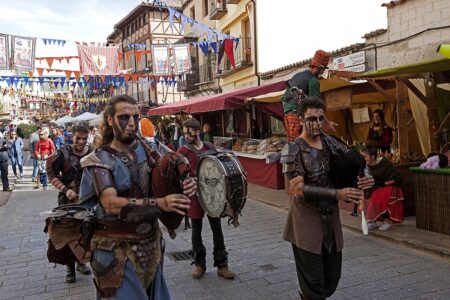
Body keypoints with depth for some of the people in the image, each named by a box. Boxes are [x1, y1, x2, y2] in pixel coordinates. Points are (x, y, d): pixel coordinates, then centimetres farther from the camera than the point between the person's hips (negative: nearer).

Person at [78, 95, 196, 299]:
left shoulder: (147, 149, 0)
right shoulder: (99, 160, -10)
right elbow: (111, 204, -24)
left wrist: (186, 184, -22)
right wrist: (160, 203, -37)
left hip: (151, 242, 4)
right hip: (117, 248, -4)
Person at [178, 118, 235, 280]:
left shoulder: (209, 147, 4)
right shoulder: (183, 151, -5)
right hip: (194, 195, -3)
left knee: (217, 228, 7)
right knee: (196, 229, 9)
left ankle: (221, 265, 18)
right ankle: (199, 264, 24)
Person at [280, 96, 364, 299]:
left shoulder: (330, 142, 3)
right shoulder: (293, 150, -15)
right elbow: (298, 189, -22)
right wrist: (337, 194, -29)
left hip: (331, 217, 6)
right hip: (307, 222, -6)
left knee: (332, 277, 18)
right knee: (313, 281, 3)